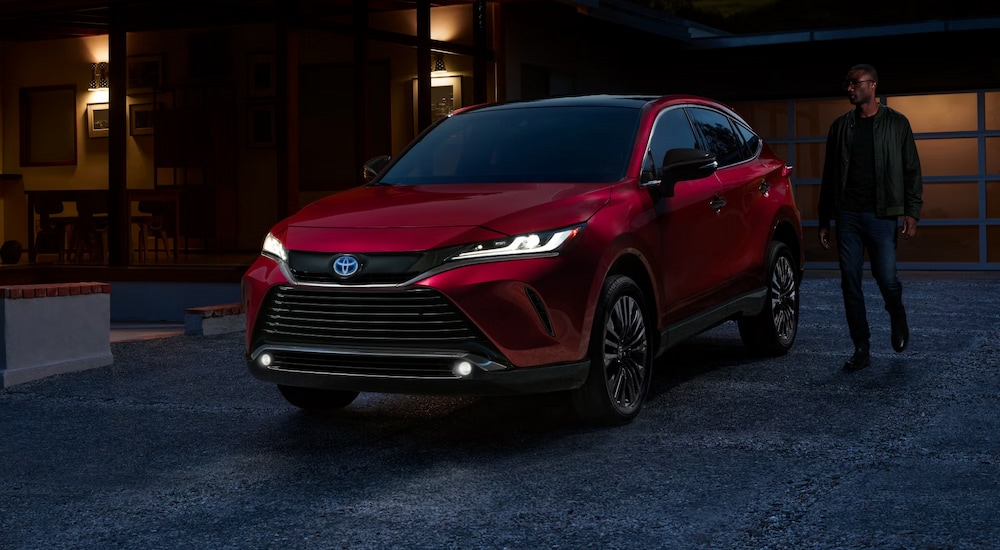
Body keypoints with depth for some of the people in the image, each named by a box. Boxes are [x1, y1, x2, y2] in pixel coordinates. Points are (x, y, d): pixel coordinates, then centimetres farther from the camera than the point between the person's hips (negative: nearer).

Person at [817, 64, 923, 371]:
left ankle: (898, 321, 28)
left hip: (881, 215, -3)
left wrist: (912, 212, -9)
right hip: (848, 215, 3)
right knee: (850, 283, 0)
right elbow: (829, 176, 13)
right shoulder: (841, 126, 10)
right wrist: (824, 221, 11)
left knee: (886, 278, -5)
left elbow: (911, 171, 1)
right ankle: (862, 349, 8)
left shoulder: (896, 124, 3)